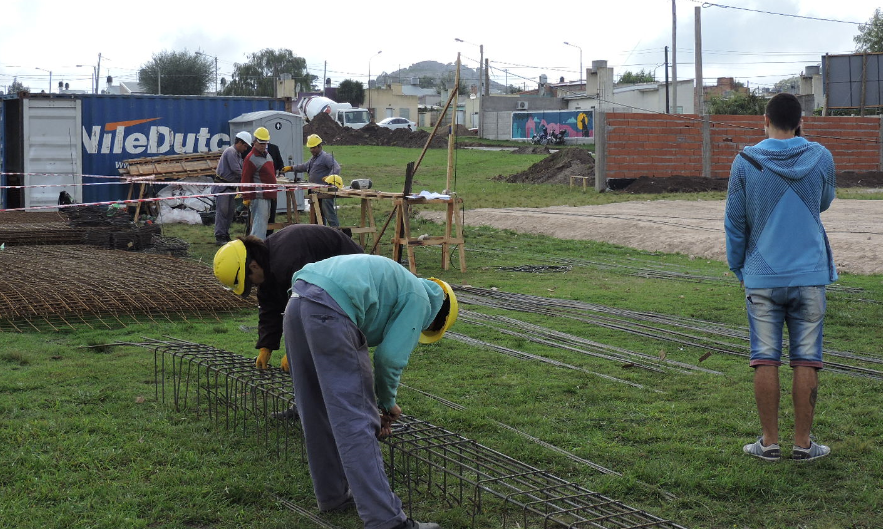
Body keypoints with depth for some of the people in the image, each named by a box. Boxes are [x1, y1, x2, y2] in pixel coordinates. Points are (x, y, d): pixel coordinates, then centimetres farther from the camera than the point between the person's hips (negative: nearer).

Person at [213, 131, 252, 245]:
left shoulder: (238, 154, 18)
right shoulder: (231, 152, -14)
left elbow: (241, 169, 18)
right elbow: (236, 170, -19)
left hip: (230, 186, 10)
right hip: (222, 185, -10)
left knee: (231, 211, 10)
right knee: (222, 211, -9)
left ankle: (225, 235, 17)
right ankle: (219, 237, -8)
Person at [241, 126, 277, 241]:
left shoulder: (267, 155, 15)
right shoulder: (251, 159, -14)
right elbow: (245, 180, -17)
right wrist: (246, 198, -19)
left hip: (268, 196, 10)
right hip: (258, 197, -10)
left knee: (264, 221, 16)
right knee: (259, 223, -14)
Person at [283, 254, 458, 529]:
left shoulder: (398, 284, 34)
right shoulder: (420, 300, 9)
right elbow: (391, 356, -1)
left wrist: (375, 404, 37)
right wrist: (387, 402, 18)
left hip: (297, 302, 9)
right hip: (330, 312, -9)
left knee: (318, 412, 20)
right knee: (356, 420, -7)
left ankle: (333, 495, 31)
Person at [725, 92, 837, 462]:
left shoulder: (745, 163, -3)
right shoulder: (820, 158, 0)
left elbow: (734, 223, 2)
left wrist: (738, 267, 16)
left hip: (762, 277, 0)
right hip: (809, 275, 1)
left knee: (765, 360, 5)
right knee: (806, 361, 5)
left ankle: (769, 442, 10)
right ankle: (803, 443, 10)